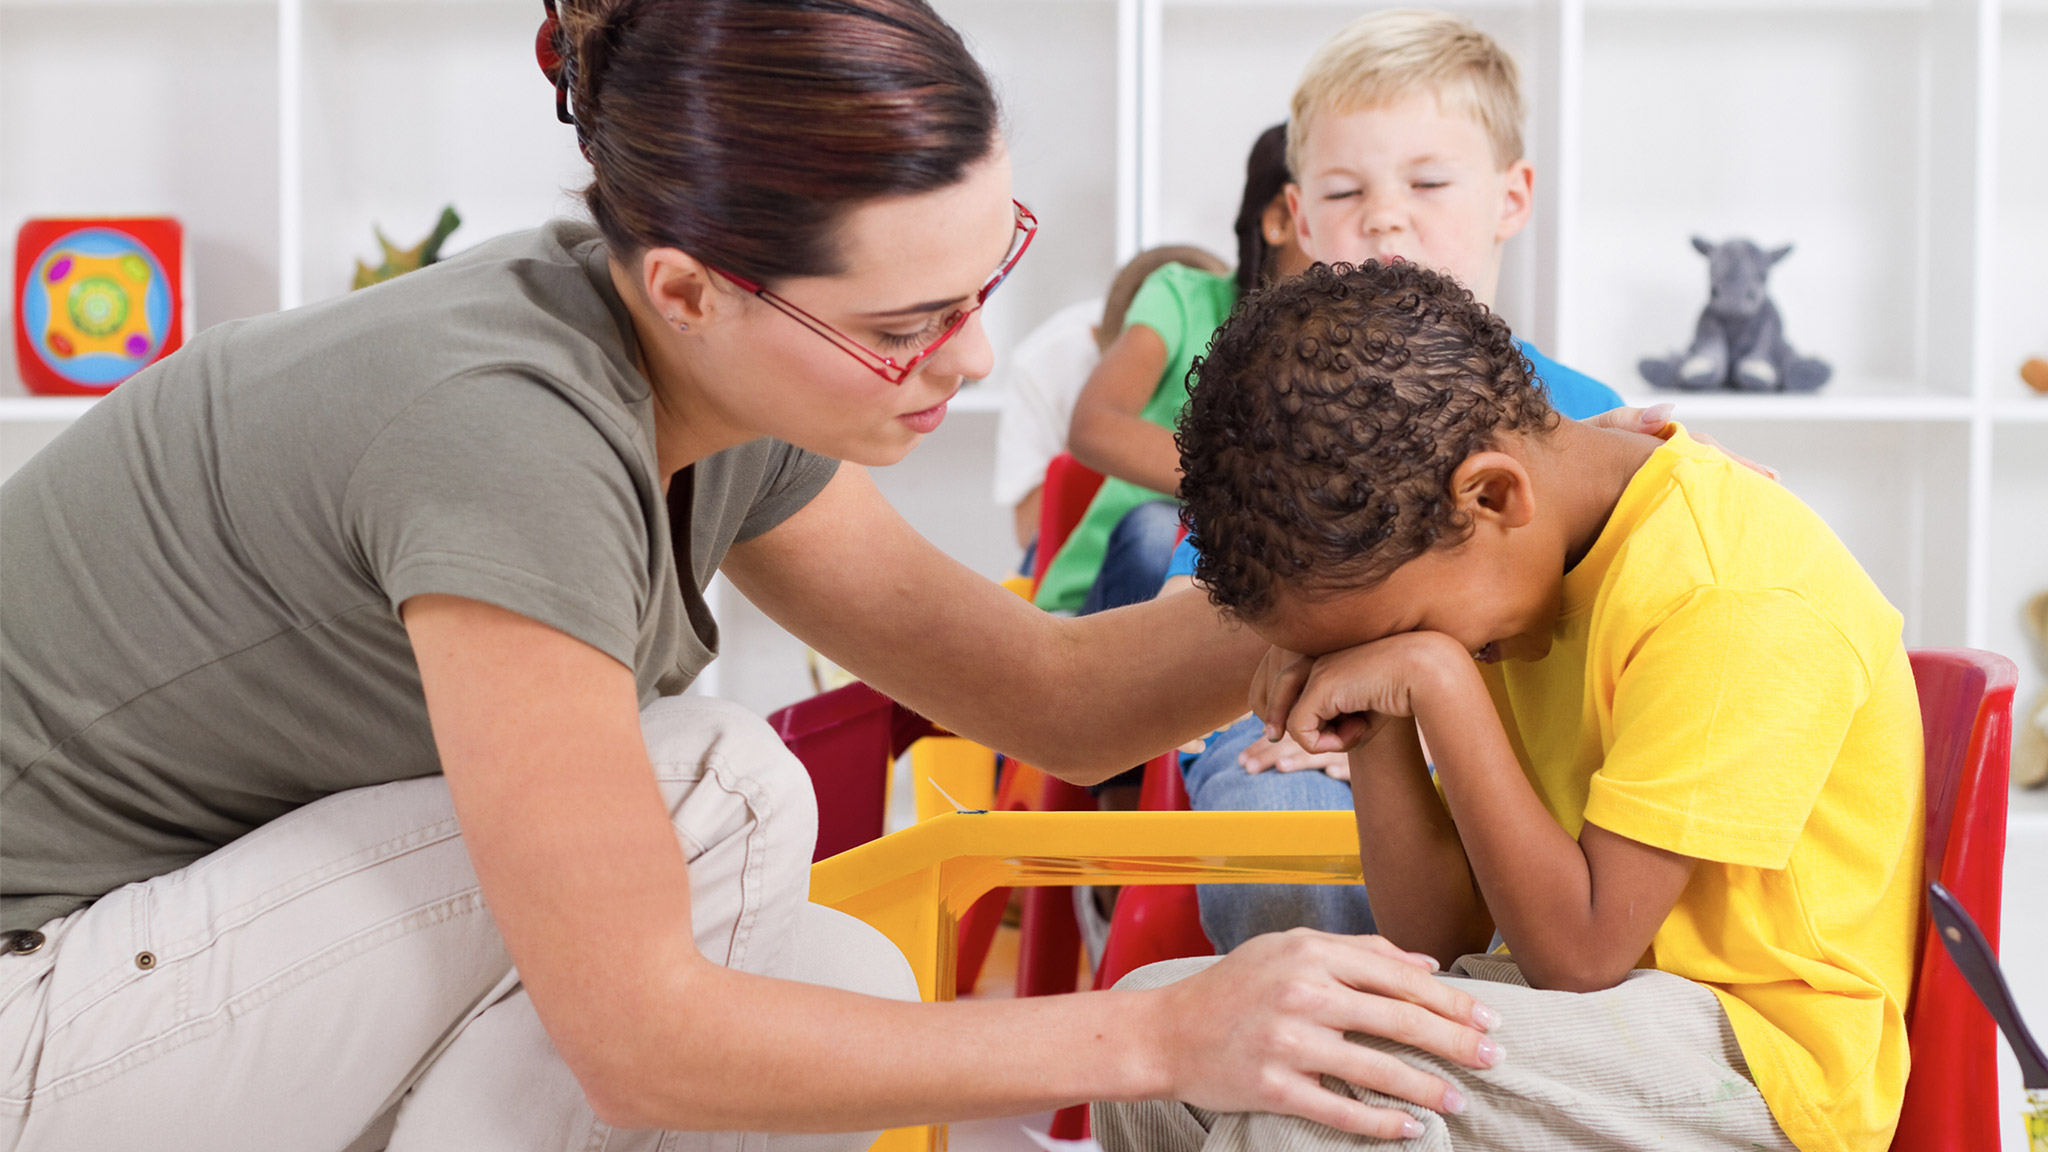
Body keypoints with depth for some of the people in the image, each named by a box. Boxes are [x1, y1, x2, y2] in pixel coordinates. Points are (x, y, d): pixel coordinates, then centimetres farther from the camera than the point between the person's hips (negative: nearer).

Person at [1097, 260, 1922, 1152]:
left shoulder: (1732, 598, -21)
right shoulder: (1513, 565, 5)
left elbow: (1579, 952, -23)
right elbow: (1442, 936, 4)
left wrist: (1435, 677, -23)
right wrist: (1377, 728, -11)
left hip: (1767, 1063, -8)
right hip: (1605, 1013, 8)